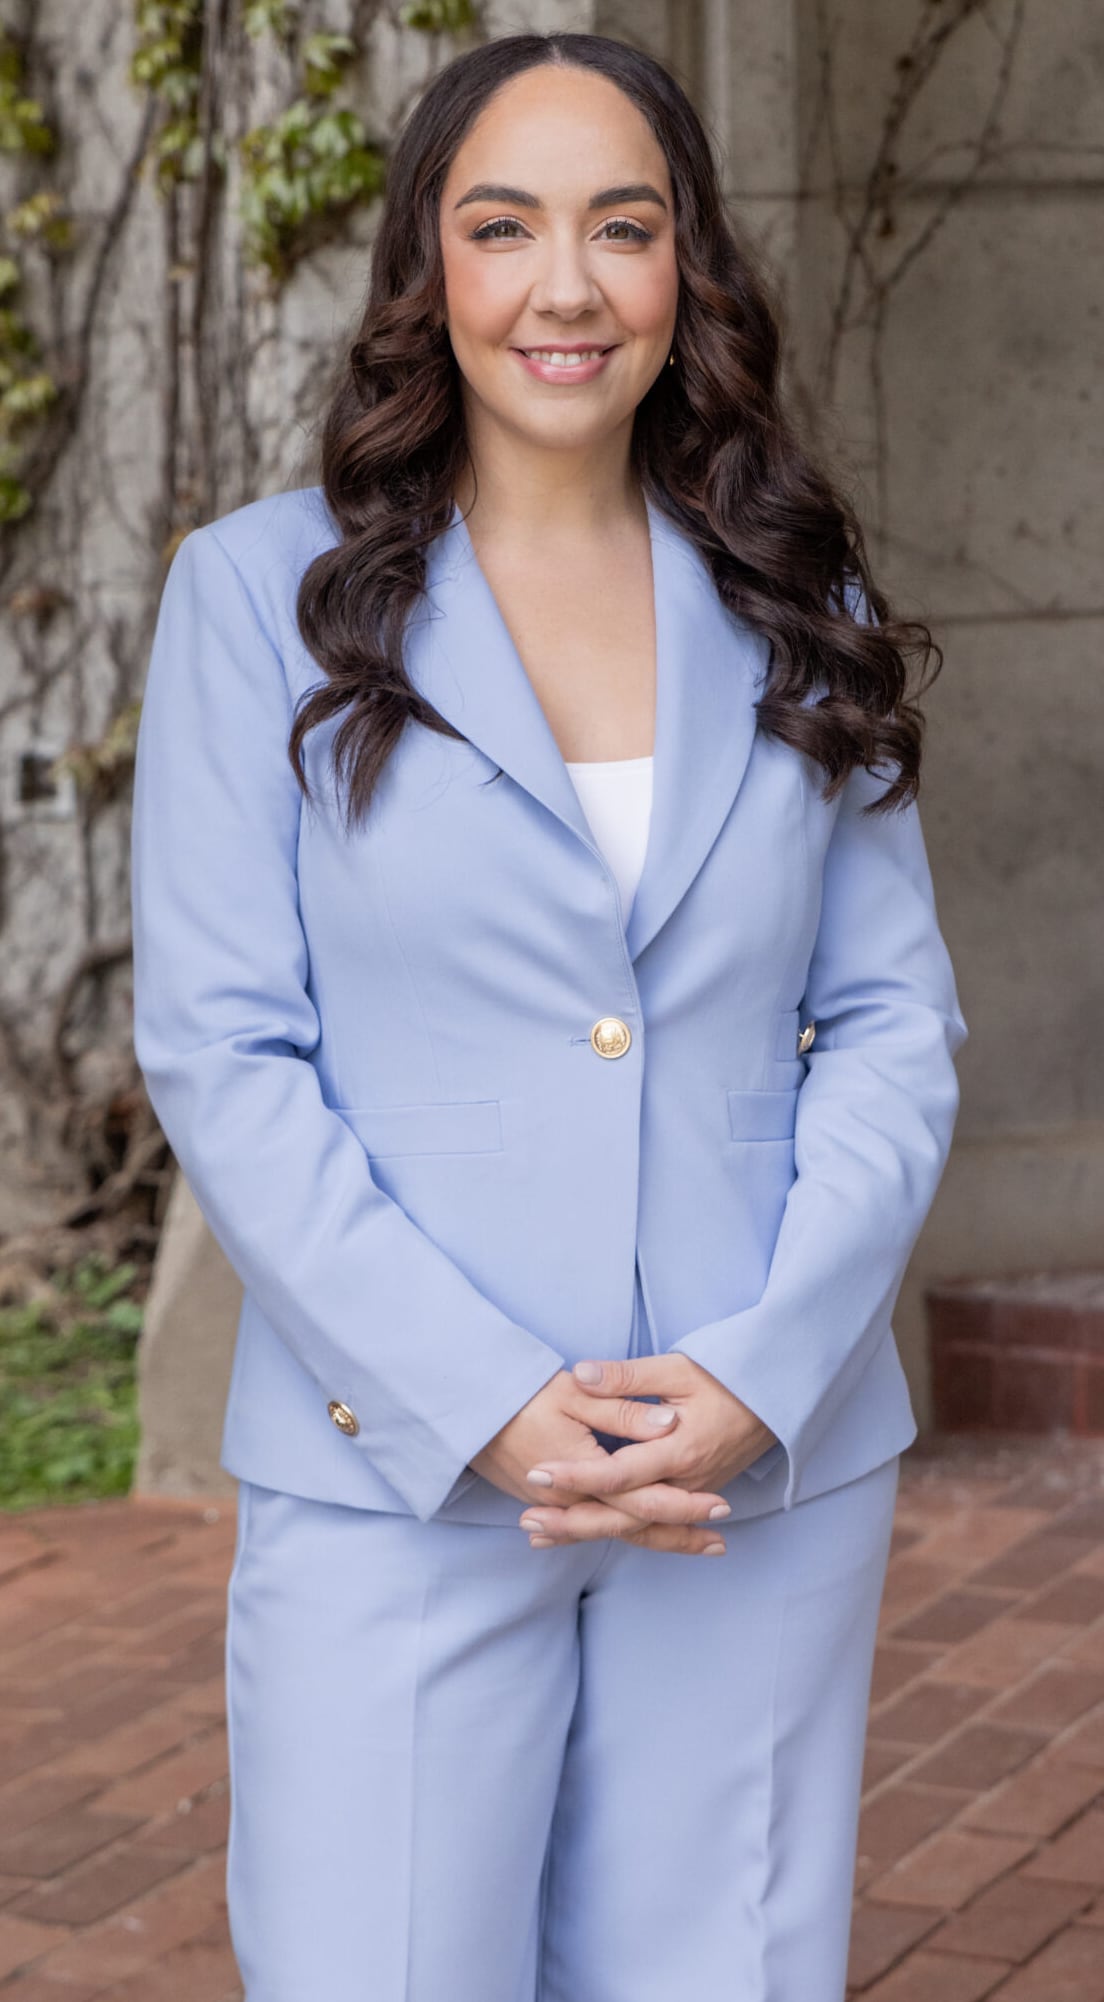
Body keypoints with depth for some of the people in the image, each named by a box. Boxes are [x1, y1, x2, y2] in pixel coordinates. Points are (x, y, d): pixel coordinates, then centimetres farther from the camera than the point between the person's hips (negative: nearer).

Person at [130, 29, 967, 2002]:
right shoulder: (264, 594, 1)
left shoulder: (797, 617, 9)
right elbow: (217, 1048, -4)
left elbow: (894, 1021, 6)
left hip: (772, 1474, 3)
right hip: (398, 1478, -2)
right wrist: (483, 1402, -13)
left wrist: (760, 1372, -9)